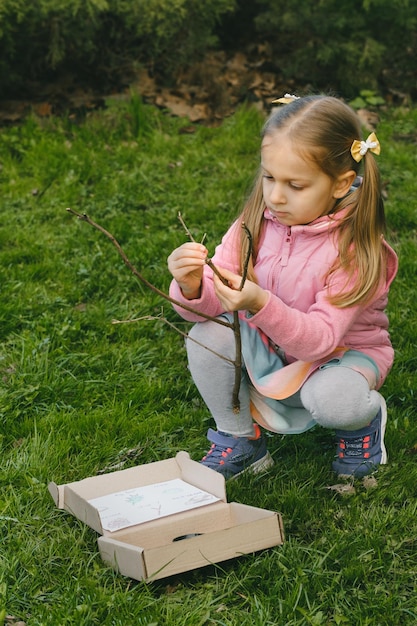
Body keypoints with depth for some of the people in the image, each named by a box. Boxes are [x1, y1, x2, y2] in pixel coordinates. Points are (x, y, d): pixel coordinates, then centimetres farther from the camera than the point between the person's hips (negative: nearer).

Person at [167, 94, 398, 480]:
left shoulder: (355, 250, -26)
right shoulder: (256, 225, -14)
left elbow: (320, 340, -32)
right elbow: (210, 306, -14)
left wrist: (261, 305, -48)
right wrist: (192, 288, -39)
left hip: (344, 352, -4)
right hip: (268, 348, 4)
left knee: (329, 398, -35)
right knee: (207, 335, -21)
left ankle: (366, 416, 4)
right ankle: (240, 441, 0)